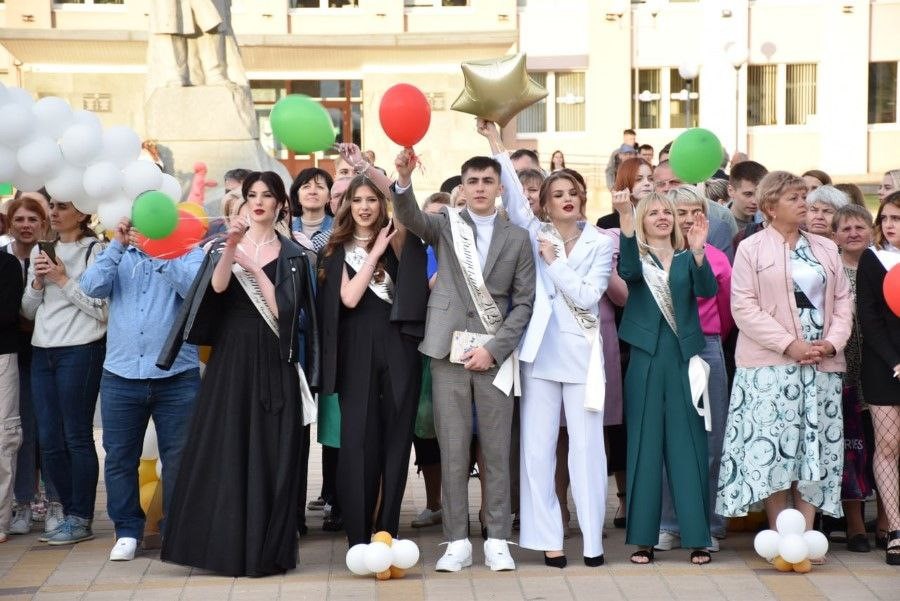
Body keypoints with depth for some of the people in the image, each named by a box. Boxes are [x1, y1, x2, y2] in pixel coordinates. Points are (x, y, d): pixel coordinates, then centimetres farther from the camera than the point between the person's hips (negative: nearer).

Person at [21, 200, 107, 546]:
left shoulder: (94, 251, -5)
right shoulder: (40, 251, 15)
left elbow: (101, 309, -11)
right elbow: (28, 311, 17)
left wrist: (63, 280, -11)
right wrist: (38, 282, -1)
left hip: (80, 351, -7)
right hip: (42, 352, 7)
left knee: (77, 437, -3)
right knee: (49, 440, 7)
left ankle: (81, 520, 5)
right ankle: (70, 514, 18)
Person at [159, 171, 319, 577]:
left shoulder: (293, 256, 6)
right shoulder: (225, 245, 9)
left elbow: (283, 309, -6)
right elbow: (218, 286, -11)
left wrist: (254, 268, -10)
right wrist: (231, 248, -25)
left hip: (273, 362, -1)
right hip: (230, 357, 1)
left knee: (270, 454, -1)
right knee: (224, 451, -1)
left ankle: (265, 550, 6)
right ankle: (222, 544, 6)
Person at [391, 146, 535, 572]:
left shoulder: (517, 238, 7)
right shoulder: (445, 225, 8)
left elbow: (524, 302, 4)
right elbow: (410, 218, -13)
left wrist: (494, 348, -7)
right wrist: (404, 181, -33)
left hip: (494, 354, 0)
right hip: (449, 350, 0)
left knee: (497, 450, 3)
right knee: (452, 450, 2)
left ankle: (497, 540, 10)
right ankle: (457, 541, 7)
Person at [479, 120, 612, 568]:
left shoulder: (600, 244, 5)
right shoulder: (536, 234, 8)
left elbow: (588, 296, -6)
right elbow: (511, 195, -5)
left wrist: (554, 261, -7)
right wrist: (496, 144, -11)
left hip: (581, 354, -1)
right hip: (540, 353, 1)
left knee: (586, 447, 0)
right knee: (537, 449, 1)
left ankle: (593, 538, 6)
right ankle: (547, 536, 8)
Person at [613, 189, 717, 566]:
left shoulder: (686, 259, 11)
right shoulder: (637, 256, 7)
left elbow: (708, 290, -8)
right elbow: (628, 271, -18)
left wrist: (698, 251, -25)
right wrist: (625, 219, -29)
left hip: (684, 357, 1)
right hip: (646, 358, -1)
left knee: (688, 446, 2)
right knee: (644, 445, 2)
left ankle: (697, 537, 7)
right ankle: (643, 538, 8)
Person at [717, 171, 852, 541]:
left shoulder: (826, 249, 16)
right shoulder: (751, 249, 2)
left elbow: (843, 302, 13)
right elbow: (744, 307, -7)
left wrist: (832, 343, -5)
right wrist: (789, 345, -15)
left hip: (822, 364, 4)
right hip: (771, 363, -4)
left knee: (815, 446, 1)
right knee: (772, 444, -7)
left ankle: (806, 534, 5)